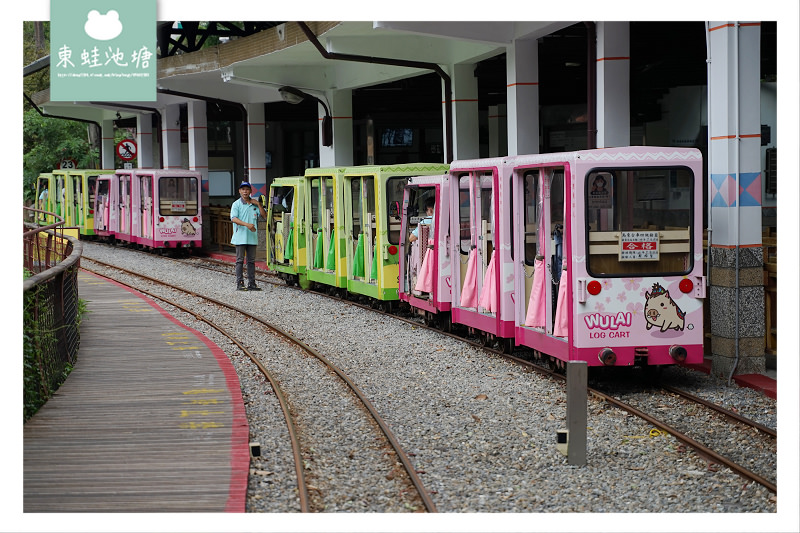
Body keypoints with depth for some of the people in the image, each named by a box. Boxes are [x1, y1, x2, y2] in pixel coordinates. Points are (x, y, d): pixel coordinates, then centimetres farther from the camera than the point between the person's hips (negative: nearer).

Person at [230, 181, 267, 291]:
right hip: (240, 237, -4)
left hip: (252, 237, 4)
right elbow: (234, 219, -13)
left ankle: (251, 283, 12)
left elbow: (264, 216, 9)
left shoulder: (254, 204, 12)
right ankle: (240, 283, -1)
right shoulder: (236, 204, -1)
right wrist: (247, 225, -26)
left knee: (251, 260, 8)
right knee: (240, 260, -3)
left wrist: (258, 204, -1)